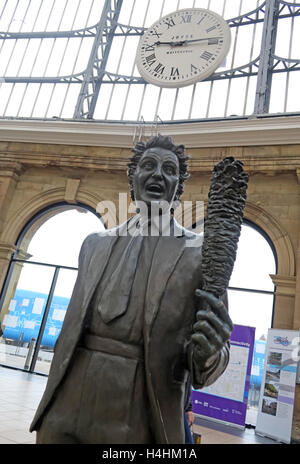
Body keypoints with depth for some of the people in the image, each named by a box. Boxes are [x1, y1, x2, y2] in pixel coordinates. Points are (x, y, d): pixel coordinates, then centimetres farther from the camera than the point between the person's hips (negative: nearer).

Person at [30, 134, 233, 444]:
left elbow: (210, 360, 0)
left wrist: (208, 352, -24)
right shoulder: (95, 244, 10)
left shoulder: (202, 255, -1)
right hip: (65, 410, 3)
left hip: (137, 426, -3)